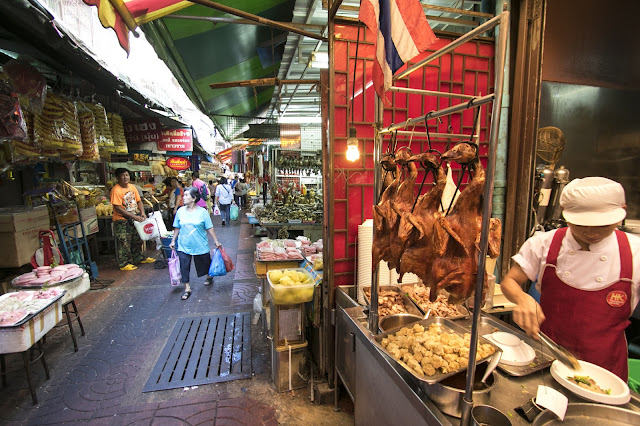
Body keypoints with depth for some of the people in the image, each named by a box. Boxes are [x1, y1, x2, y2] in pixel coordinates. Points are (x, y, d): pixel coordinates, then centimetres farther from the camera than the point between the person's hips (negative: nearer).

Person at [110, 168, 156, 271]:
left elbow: (139, 201, 11)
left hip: (135, 218, 7)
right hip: (122, 221, -7)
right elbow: (118, 208, -21)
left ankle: (139, 258, 35)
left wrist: (142, 212, -6)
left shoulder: (132, 187, 4)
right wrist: (134, 216, -24)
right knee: (124, 243, 0)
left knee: (137, 240, 19)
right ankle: (124, 264, 13)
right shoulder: (116, 190, -17)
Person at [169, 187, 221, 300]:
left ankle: (210, 277, 44)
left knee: (205, 263, 14)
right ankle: (187, 288, 14)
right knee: (184, 267, 0)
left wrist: (216, 241, -7)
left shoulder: (202, 212, -8)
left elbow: (209, 228, -6)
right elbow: (177, 228, 9)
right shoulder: (180, 211, 0)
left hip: (200, 245, -2)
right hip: (184, 246, 2)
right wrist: (173, 241, 9)